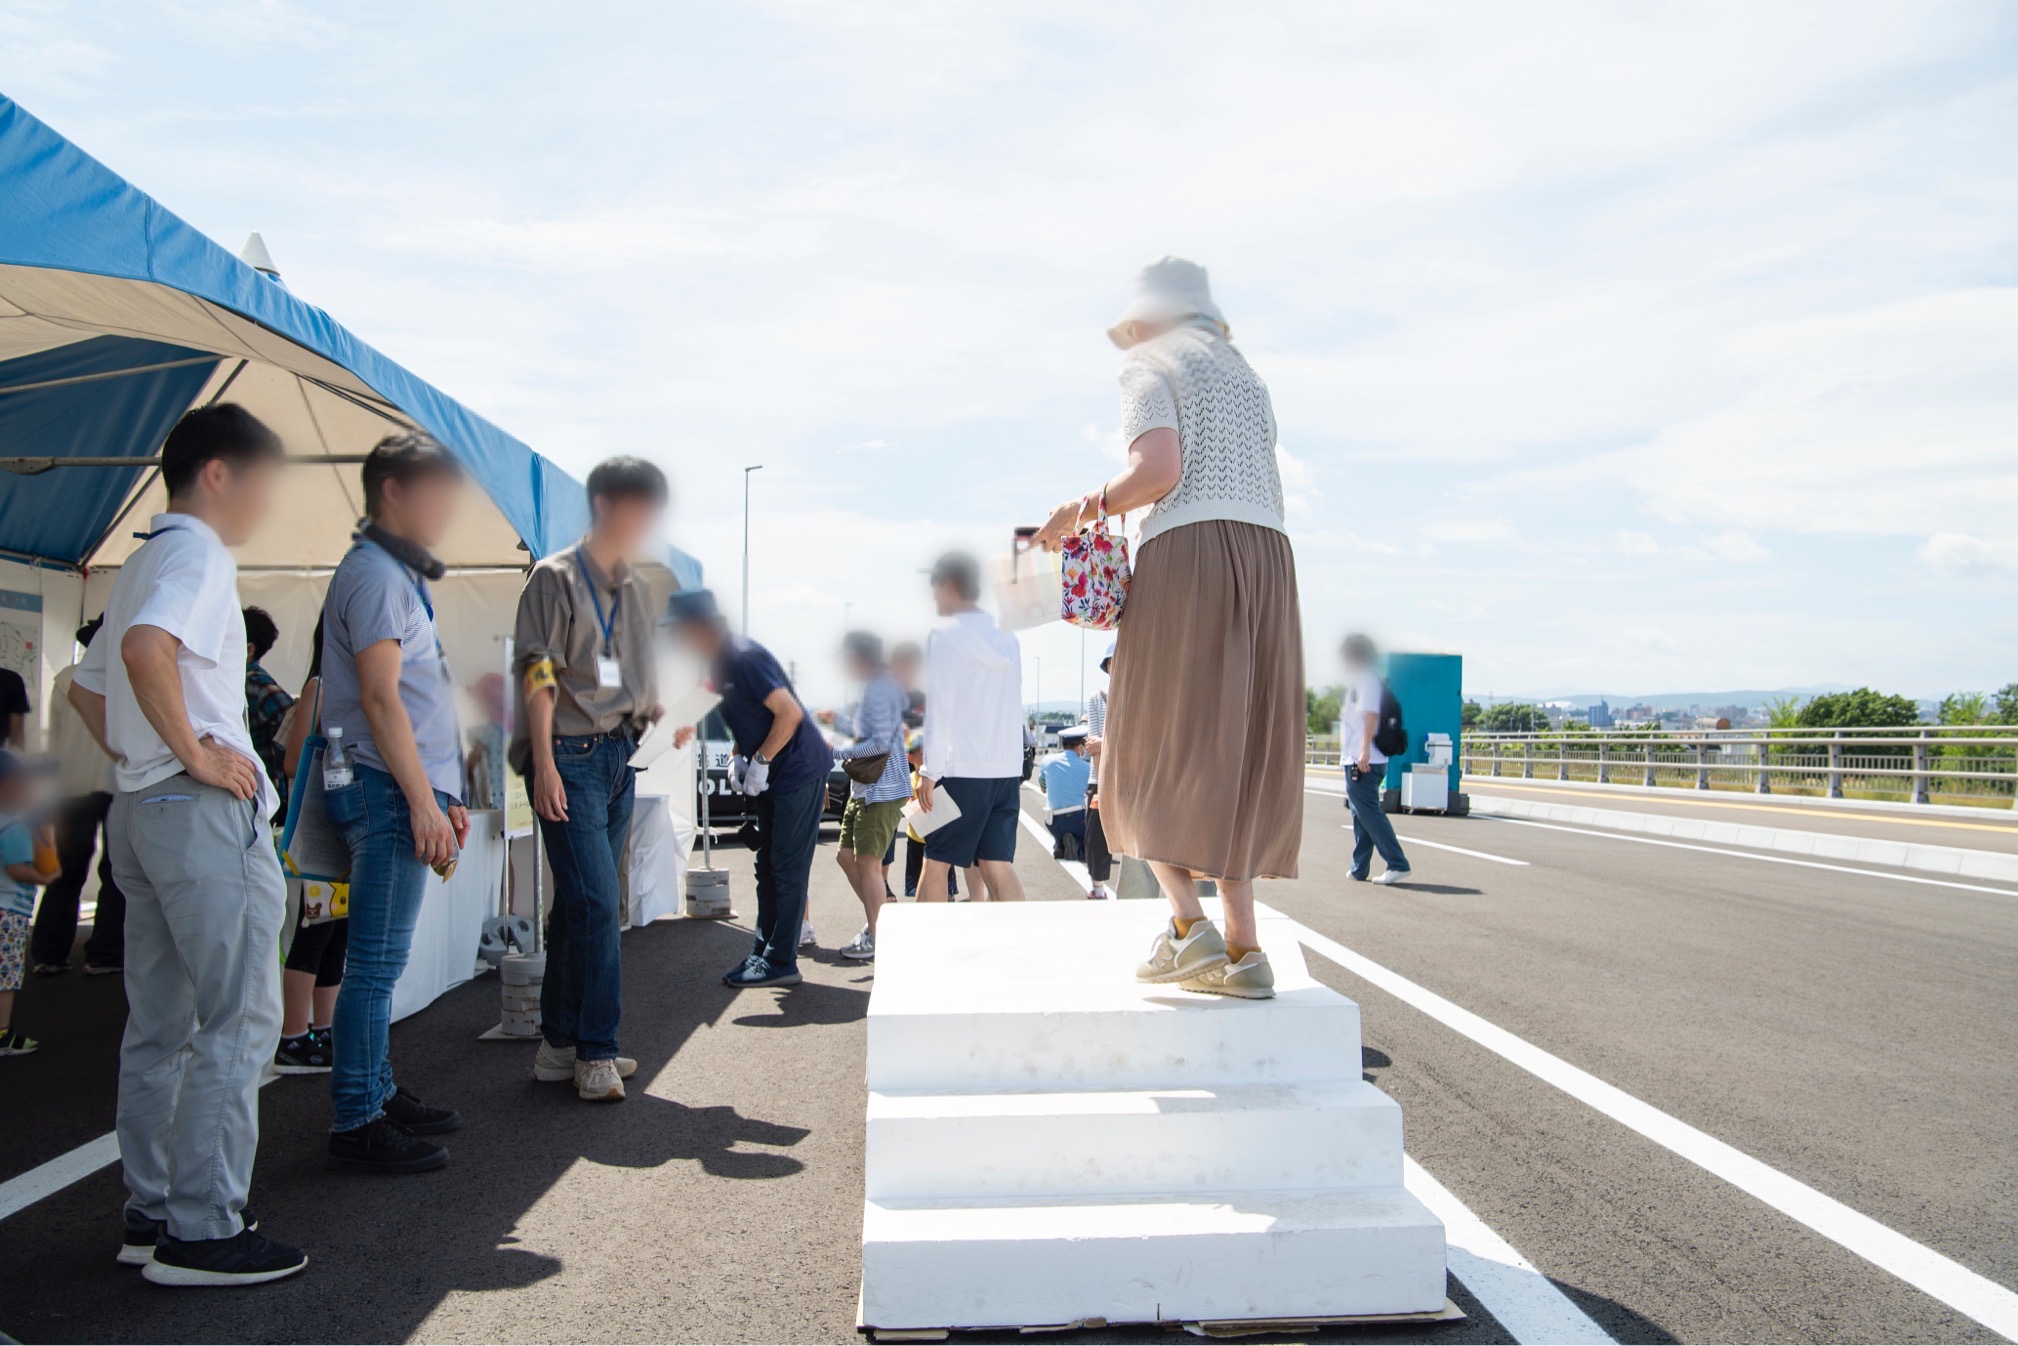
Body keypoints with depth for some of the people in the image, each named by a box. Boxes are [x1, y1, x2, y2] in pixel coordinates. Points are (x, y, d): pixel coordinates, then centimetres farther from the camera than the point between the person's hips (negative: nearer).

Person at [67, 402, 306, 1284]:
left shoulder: (142, 562, 21)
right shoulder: (197, 551, -10)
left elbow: (86, 688, 27)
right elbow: (146, 647, -29)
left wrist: (135, 758, 18)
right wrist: (193, 751, -20)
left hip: (140, 808, 10)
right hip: (206, 810, -10)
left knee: (159, 1024, 13)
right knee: (238, 1020, -6)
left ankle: (150, 1212, 20)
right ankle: (202, 1230, -3)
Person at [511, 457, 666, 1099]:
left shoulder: (636, 587, 17)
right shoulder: (555, 577, -5)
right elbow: (537, 673, -10)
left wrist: (666, 711, 7)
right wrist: (544, 764, -16)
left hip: (619, 755, 7)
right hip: (571, 756, -7)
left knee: (581, 903, 11)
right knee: (596, 901, -11)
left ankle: (560, 1044, 18)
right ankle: (596, 1053, -2)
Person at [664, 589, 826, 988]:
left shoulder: (743, 657, -20)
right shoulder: (719, 662, 10)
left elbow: (789, 713, -24)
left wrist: (759, 762, -18)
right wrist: (739, 758, 5)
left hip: (798, 771, -10)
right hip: (774, 775, 10)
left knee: (787, 869, -4)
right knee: (769, 867, 13)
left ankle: (781, 962, 1)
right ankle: (764, 951, 21)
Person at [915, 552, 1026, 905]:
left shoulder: (946, 634, -4)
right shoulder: (1007, 641, 15)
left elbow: (940, 707, -9)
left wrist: (930, 771, -8)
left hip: (962, 770, -6)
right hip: (1008, 769, 6)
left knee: (935, 863, 3)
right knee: (998, 865, 1)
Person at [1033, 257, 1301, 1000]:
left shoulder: (1150, 363, 6)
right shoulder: (1243, 372, 28)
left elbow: (1160, 467, -12)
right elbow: (1261, 490, 20)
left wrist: (1086, 507, 2)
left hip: (1188, 550, -7)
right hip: (1267, 553, 7)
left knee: (1158, 749, -1)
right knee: (1235, 750, 6)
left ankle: (1189, 923, -14)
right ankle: (1243, 946, 2)